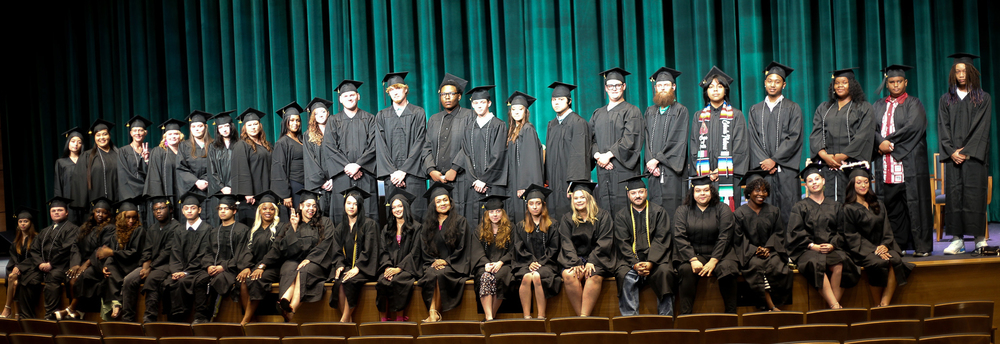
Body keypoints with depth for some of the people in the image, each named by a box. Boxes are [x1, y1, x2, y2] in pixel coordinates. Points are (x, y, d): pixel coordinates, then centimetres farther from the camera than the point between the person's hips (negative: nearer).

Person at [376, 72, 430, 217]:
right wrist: (392, 172, -7)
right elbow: (380, 147, 7)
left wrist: (403, 171, -10)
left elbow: (419, 142, -1)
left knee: (414, 214, -10)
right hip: (391, 173, 2)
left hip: (413, 172, -2)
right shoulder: (382, 116, 15)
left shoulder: (418, 113, 8)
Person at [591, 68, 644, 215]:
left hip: (624, 168, -4)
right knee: (604, 208, -2)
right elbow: (591, 139, 13)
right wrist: (597, 155, -7)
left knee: (623, 208, -9)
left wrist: (609, 155, -13)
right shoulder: (598, 114, 19)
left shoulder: (631, 111, 3)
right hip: (603, 170, 4)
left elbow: (629, 139, -8)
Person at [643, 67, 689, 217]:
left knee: (672, 209, -8)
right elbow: (647, 140, 10)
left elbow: (678, 141, -7)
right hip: (654, 170, 4)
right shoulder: (650, 112, 16)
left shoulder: (680, 111, 2)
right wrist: (651, 163, -5)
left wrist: (657, 159, -12)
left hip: (672, 170, -4)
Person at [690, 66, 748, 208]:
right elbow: (694, 146, 9)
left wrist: (722, 170, -10)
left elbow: (739, 147, 1)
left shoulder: (736, 115, 8)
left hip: (728, 176, -1)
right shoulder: (699, 116, 15)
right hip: (704, 176, 2)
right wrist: (706, 172, -5)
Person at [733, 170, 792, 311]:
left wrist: (768, 248, -8)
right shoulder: (739, 213, 6)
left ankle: (770, 305, -24)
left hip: (770, 250, 2)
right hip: (749, 253, -2)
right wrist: (755, 250, -14)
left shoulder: (774, 211, 16)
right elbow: (739, 239, 0)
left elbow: (778, 233, 10)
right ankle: (771, 306, -35)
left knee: (775, 266, -32)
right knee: (756, 266, -36)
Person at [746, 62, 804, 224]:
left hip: (786, 169, -2)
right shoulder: (755, 110, 15)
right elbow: (753, 139, 7)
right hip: (762, 168, 2)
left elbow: (794, 138, -2)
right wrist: (765, 162, -8)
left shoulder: (793, 108, 8)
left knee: (787, 209, -6)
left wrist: (774, 160, -12)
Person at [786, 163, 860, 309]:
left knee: (839, 264, -34)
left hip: (832, 248, 2)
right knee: (816, 264, -37)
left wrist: (833, 244, -7)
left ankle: (833, 306, -31)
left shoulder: (835, 206, 21)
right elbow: (796, 232, 3)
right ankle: (835, 306, -41)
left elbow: (841, 230, 13)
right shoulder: (800, 207, 14)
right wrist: (812, 246, -12)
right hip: (807, 250, -2)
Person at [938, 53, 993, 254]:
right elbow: (943, 128, 7)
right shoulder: (946, 100, 13)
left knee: (974, 193, -6)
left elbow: (982, 127, -2)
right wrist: (951, 151, -7)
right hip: (953, 156, 2)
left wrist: (967, 151, -12)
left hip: (973, 154, -2)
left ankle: (980, 238, 0)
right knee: (954, 194, -2)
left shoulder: (983, 99, 6)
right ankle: (957, 239, -1)